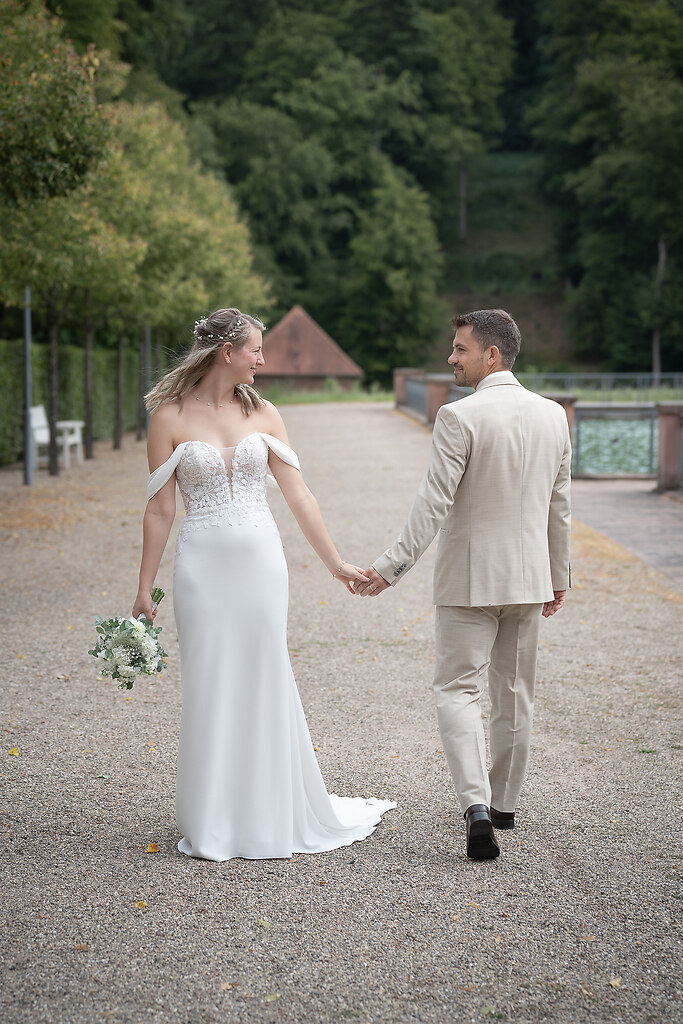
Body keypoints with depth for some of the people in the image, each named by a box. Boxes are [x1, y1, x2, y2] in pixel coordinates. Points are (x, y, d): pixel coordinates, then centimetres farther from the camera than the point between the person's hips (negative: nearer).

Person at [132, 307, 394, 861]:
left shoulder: (264, 414, 6)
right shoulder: (170, 417, -2)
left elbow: (298, 494, 8)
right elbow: (160, 510, -1)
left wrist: (336, 562, 8)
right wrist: (144, 590, -1)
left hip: (261, 561, 2)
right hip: (203, 565, -2)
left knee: (266, 683, 6)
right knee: (210, 688, 3)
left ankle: (273, 814, 21)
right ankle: (213, 825, 16)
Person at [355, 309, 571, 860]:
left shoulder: (460, 417, -15)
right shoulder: (553, 415, 4)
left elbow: (434, 503, -19)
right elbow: (559, 506, 10)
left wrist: (392, 567, -15)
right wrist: (559, 576, 19)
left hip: (471, 579, -6)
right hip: (530, 576, 6)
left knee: (458, 689, 0)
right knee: (515, 692, 15)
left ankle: (477, 805, -16)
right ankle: (503, 802, 28)